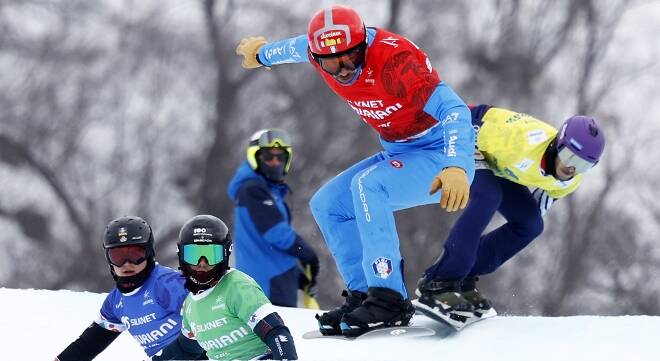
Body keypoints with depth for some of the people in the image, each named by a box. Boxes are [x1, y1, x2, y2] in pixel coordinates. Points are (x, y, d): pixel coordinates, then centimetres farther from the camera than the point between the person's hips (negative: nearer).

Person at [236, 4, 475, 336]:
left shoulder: (393, 59, -30)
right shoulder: (320, 52, -7)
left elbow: (453, 109, -37)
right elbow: (297, 47, 20)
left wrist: (456, 167, -53)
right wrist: (263, 54, 41)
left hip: (442, 155, -9)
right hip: (399, 153, 9)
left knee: (367, 185, -30)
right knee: (327, 205, 4)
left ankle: (389, 299, -31)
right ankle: (363, 295, -2)